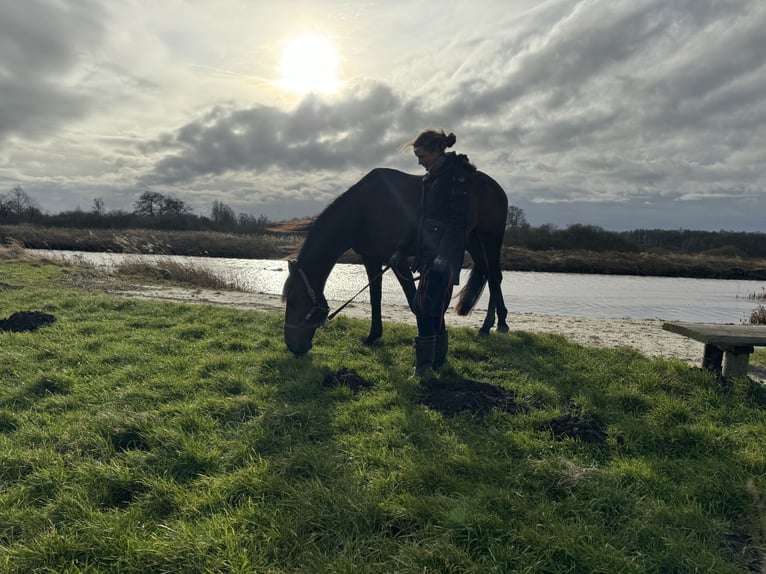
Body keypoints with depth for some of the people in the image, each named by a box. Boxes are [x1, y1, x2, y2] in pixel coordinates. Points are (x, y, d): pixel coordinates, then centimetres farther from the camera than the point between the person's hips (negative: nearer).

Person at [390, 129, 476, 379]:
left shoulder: (457, 175, -9)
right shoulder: (430, 178, 18)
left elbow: (457, 220, -18)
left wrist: (444, 254, -27)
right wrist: (401, 250, 19)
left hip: (444, 254, -9)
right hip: (427, 253, 9)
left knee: (424, 305, -12)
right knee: (433, 308, 13)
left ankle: (425, 365, -4)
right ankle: (439, 358, 25)